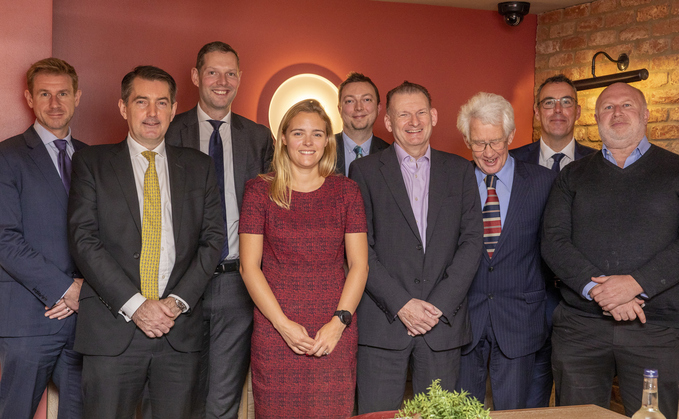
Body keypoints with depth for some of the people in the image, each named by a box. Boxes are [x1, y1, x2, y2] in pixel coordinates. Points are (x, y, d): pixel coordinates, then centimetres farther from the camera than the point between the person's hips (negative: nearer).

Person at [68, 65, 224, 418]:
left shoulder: (199, 167, 11)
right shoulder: (91, 163, 5)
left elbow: (212, 239, 6)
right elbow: (83, 240, -4)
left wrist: (178, 301, -7)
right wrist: (134, 305, -12)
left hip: (180, 330, 2)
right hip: (112, 330, -1)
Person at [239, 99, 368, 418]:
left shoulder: (346, 192, 7)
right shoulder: (259, 191, 3)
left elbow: (359, 264, 5)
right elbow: (249, 266, -1)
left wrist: (339, 322, -7)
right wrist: (283, 323, -9)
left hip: (335, 334, 1)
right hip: (274, 332, -1)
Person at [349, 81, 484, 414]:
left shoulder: (460, 171, 11)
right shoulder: (365, 171, 4)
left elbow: (472, 241, 4)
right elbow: (359, 248, -3)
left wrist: (440, 304, -7)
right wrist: (401, 304, -11)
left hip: (443, 321, 2)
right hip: (383, 324, -2)